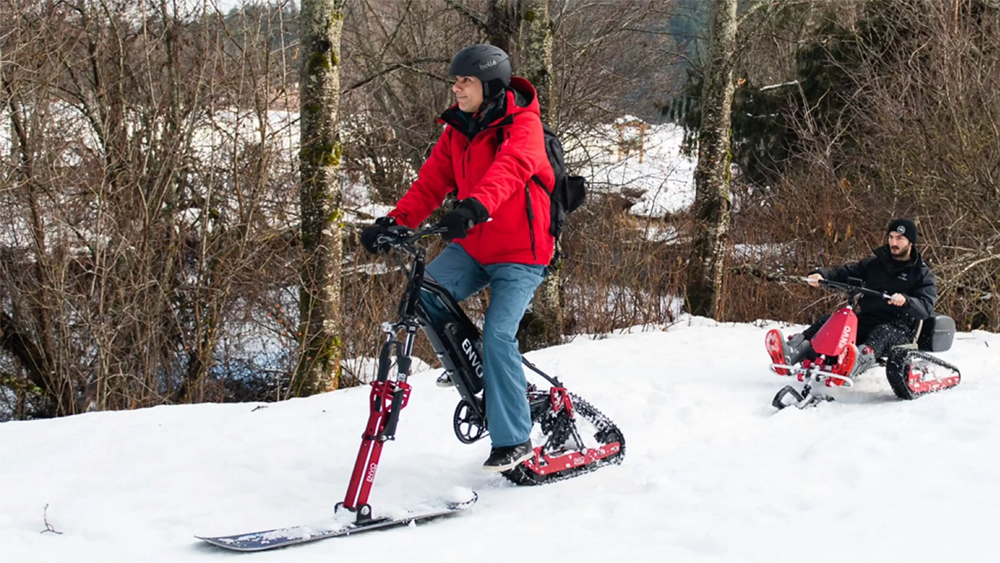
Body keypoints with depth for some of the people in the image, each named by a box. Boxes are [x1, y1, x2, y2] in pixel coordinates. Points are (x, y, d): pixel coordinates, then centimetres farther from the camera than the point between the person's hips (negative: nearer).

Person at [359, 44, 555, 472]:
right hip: (472, 247, 6)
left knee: (498, 337, -18)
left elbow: (510, 168, -36)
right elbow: (430, 182, 1)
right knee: (423, 296, -16)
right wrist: (395, 221, -16)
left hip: (520, 253, -6)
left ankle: (513, 440, -5)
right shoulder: (458, 129, 7)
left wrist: (475, 206, -54)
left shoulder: (522, 125, -15)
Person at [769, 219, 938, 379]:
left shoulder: (922, 274, 3)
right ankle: (791, 353, -44)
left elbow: (926, 306, -12)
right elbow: (846, 273, 11)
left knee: (882, 333, -39)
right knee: (827, 321, -18)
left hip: (900, 328, -5)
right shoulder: (875, 263, 18)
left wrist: (905, 301, -34)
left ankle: (858, 363, -73)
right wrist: (822, 275, -11)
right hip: (867, 320, 5)